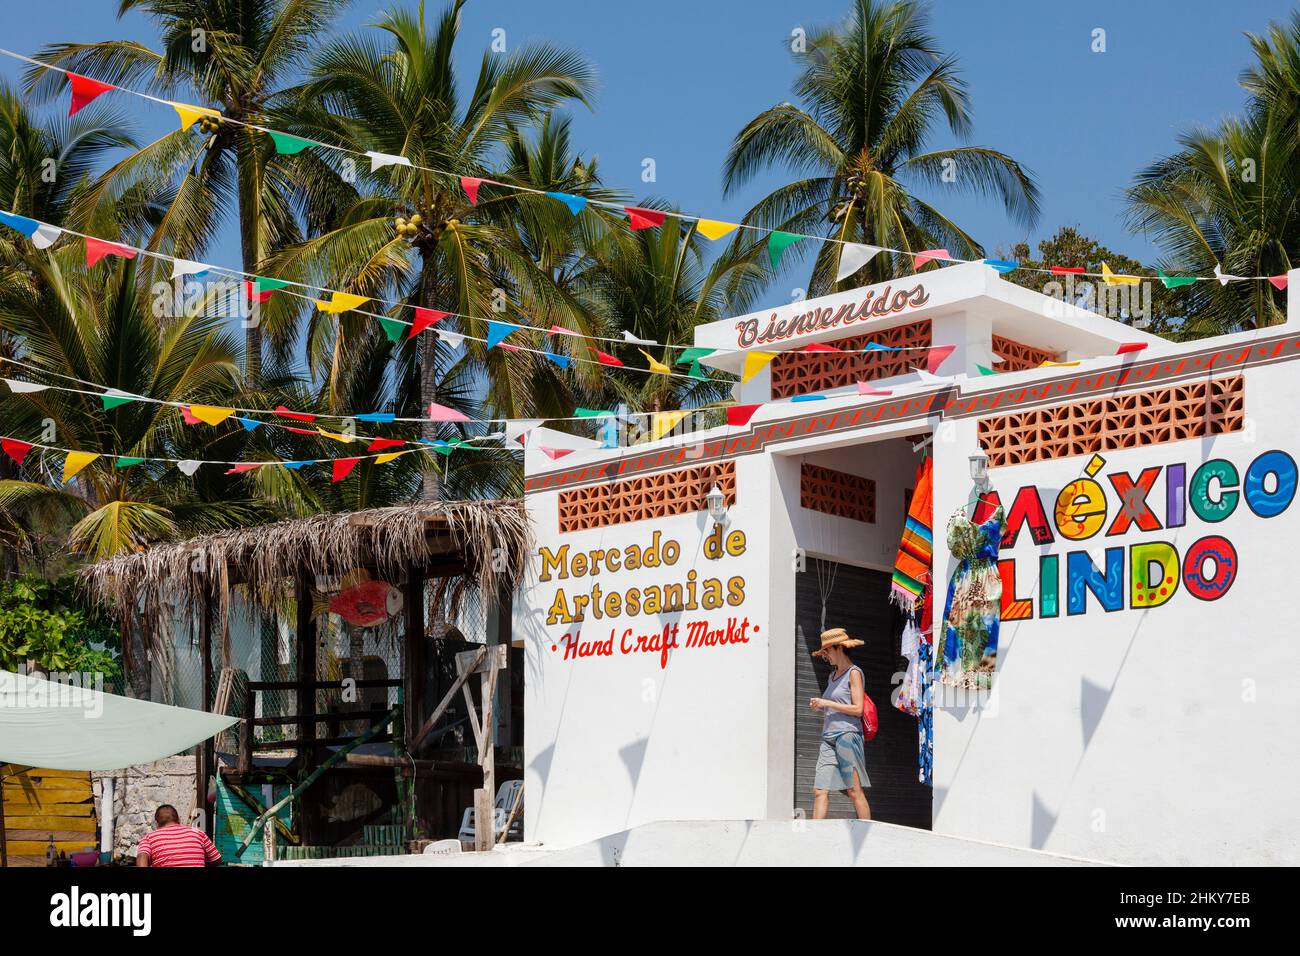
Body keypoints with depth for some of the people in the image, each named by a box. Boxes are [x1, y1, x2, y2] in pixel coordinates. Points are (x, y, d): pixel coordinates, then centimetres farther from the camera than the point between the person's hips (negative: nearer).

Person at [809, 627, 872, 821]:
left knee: (854, 791, -6)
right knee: (820, 791, -3)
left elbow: (857, 709, -10)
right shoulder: (833, 676, 21)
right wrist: (819, 706, 7)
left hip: (847, 735, -7)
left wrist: (826, 703, -8)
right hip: (829, 738, 7)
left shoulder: (853, 673, -2)